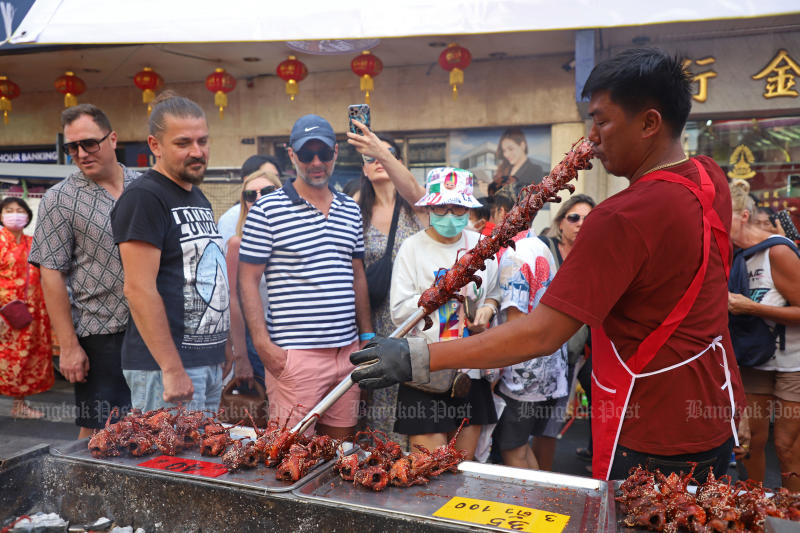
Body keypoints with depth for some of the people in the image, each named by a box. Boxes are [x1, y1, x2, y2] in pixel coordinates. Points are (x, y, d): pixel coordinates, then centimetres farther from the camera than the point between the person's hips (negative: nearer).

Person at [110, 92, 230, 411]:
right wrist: (172, 369, -21)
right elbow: (139, 289, -19)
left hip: (210, 361, 9)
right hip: (165, 364, -9)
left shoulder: (200, 199, 16)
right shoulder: (143, 198, -12)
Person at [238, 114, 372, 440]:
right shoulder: (267, 210, -4)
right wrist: (263, 344, -12)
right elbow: (247, 281, -5)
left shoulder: (351, 211, 12)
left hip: (347, 349, 5)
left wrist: (367, 334, 14)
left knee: (340, 444, 13)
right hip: (295, 354, -5)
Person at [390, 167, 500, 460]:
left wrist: (488, 308, -1)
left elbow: (495, 291, 21)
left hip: (471, 370, 4)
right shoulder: (413, 247, -3)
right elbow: (399, 312, -8)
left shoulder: (480, 245, 8)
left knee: (465, 463, 13)